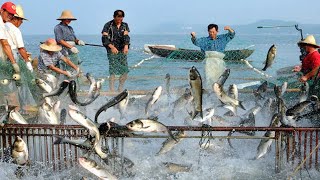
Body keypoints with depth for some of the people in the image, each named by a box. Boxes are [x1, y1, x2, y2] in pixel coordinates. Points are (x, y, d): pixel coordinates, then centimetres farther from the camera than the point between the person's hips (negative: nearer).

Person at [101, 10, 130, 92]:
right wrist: (112, 47, -26)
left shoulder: (125, 25, 11)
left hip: (122, 51, 4)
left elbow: (126, 36, -3)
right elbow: (104, 38, -11)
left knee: (125, 72, 2)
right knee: (113, 72, -10)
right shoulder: (108, 25, -1)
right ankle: (112, 91, -4)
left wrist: (126, 45, -23)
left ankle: (120, 90, 19)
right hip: (112, 51, -4)